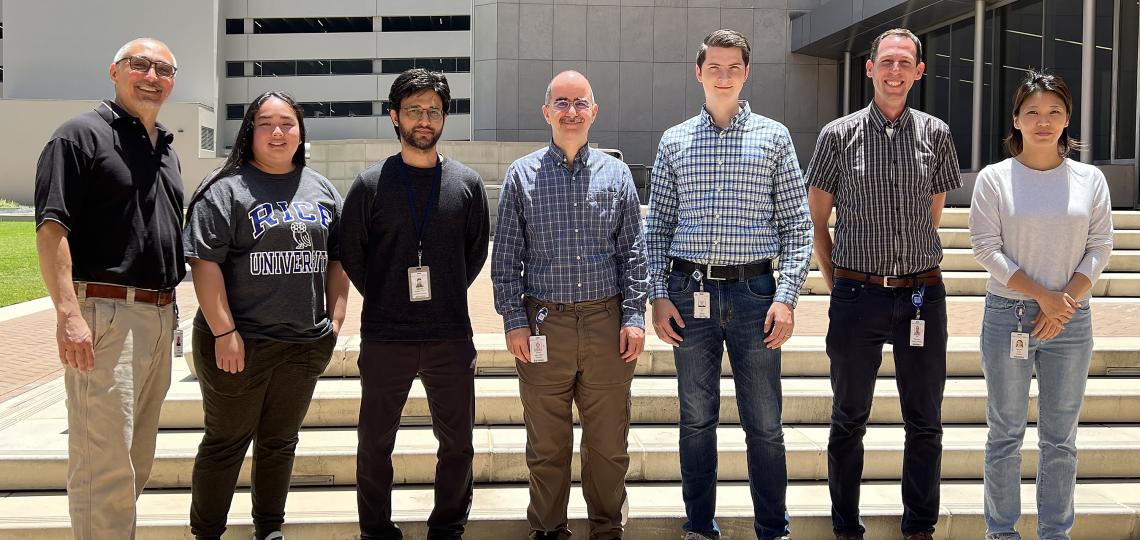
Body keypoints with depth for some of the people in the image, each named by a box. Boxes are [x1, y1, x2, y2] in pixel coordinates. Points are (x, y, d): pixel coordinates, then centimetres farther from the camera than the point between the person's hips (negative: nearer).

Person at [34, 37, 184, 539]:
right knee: (103, 460, -7)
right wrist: (69, 313, -22)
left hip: (161, 316, 8)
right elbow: (51, 228, -13)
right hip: (106, 314, -8)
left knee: (138, 458, 15)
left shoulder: (166, 147, 18)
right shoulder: (82, 134, -5)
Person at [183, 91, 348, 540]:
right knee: (226, 443, 7)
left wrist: (335, 321, 6)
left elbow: (338, 261, 14)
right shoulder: (226, 189, -6)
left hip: (306, 345, 5)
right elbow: (205, 263, -12)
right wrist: (224, 332, -17)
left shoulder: (322, 190, 11)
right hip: (240, 343, -4)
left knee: (280, 441, 16)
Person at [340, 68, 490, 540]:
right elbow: (351, 253, 6)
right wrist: (384, 299, 6)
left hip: (451, 337, 2)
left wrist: (446, 297, 10)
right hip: (385, 338, -1)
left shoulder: (467, 183, 4)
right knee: (375, 446, 9)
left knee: (458, 444, 10)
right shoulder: (370, 184, -1)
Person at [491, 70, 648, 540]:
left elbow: (633, 252, 7)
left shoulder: (616, 174, 8)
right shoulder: (522, 175, 4)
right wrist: (514, 321, -4)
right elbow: (506, 256, 3)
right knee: (547, 444, 8)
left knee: (609, 442, 8)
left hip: (606, 323, 1)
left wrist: (634, 316, -1)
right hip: (544, 325, -1)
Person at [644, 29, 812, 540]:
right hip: (690, 293, 1)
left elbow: (797, 224, 2)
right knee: (696, 420, 10)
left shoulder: (774, 137, 5)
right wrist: (658, 295, 0)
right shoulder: (674, 141, 9)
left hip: (754, 293, -1)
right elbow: (657, 226, 9)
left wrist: (786, 296, -7)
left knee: (764, 425, 4)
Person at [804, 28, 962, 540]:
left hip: (922, 292, 2)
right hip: (857, 294, -2)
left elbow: (933, 214, 15)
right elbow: (816, 218, 6)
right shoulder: (839, 134, 0)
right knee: (849, 422, 9)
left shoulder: (935, 134, 5)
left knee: (925, 425, 10)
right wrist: (836, 284, 4)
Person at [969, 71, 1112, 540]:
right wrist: (1042, 296, -14)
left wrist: (1066, 301, -10)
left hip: (1071, 321, 2)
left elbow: (1100, 248, 3)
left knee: (1060, 438, 8)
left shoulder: (1090, 179, 5)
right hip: (1007, 316, -2)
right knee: (1005, 433, 6)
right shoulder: (994, 178, -2)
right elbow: (986, 247, -7)